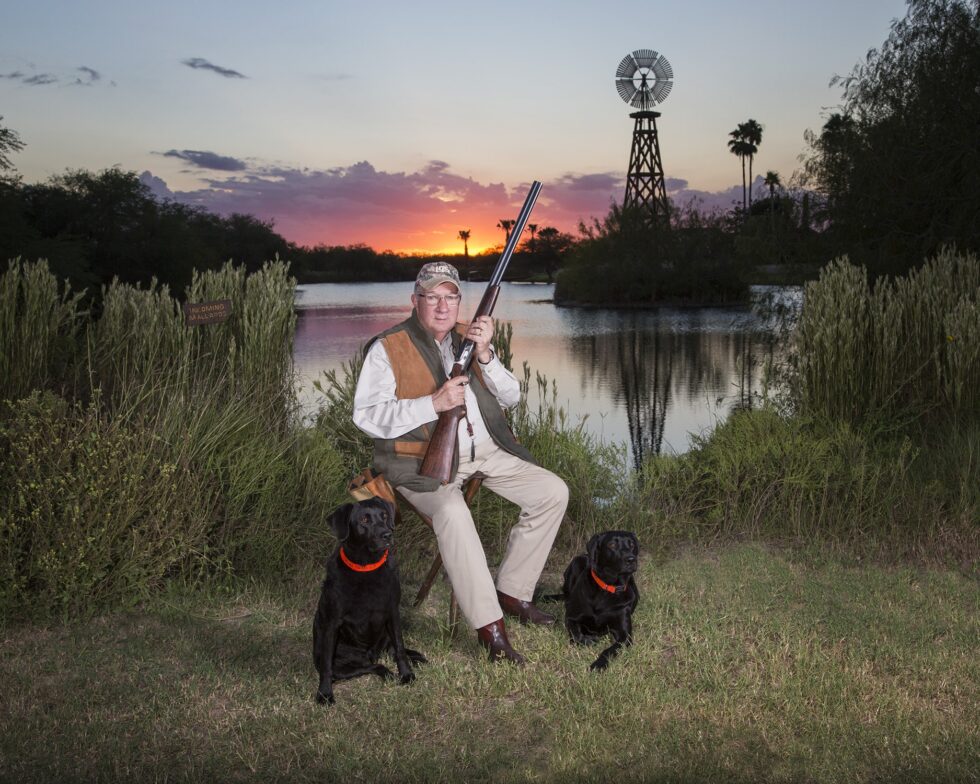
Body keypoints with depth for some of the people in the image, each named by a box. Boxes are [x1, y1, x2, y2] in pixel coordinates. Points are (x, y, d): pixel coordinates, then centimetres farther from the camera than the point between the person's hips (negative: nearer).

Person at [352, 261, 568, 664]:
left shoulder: (469, 338, 12)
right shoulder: (387, 348, -5)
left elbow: (510, 397, 6)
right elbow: (367, 416, -15)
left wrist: (484, 354, -13)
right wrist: (434, 403, -23)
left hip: (484, 449, 7)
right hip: (424, 461, -6)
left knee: (553, 492, -3)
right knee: (452, 512, -36)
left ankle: (512, 590, 8)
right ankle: (489, 626, -27)